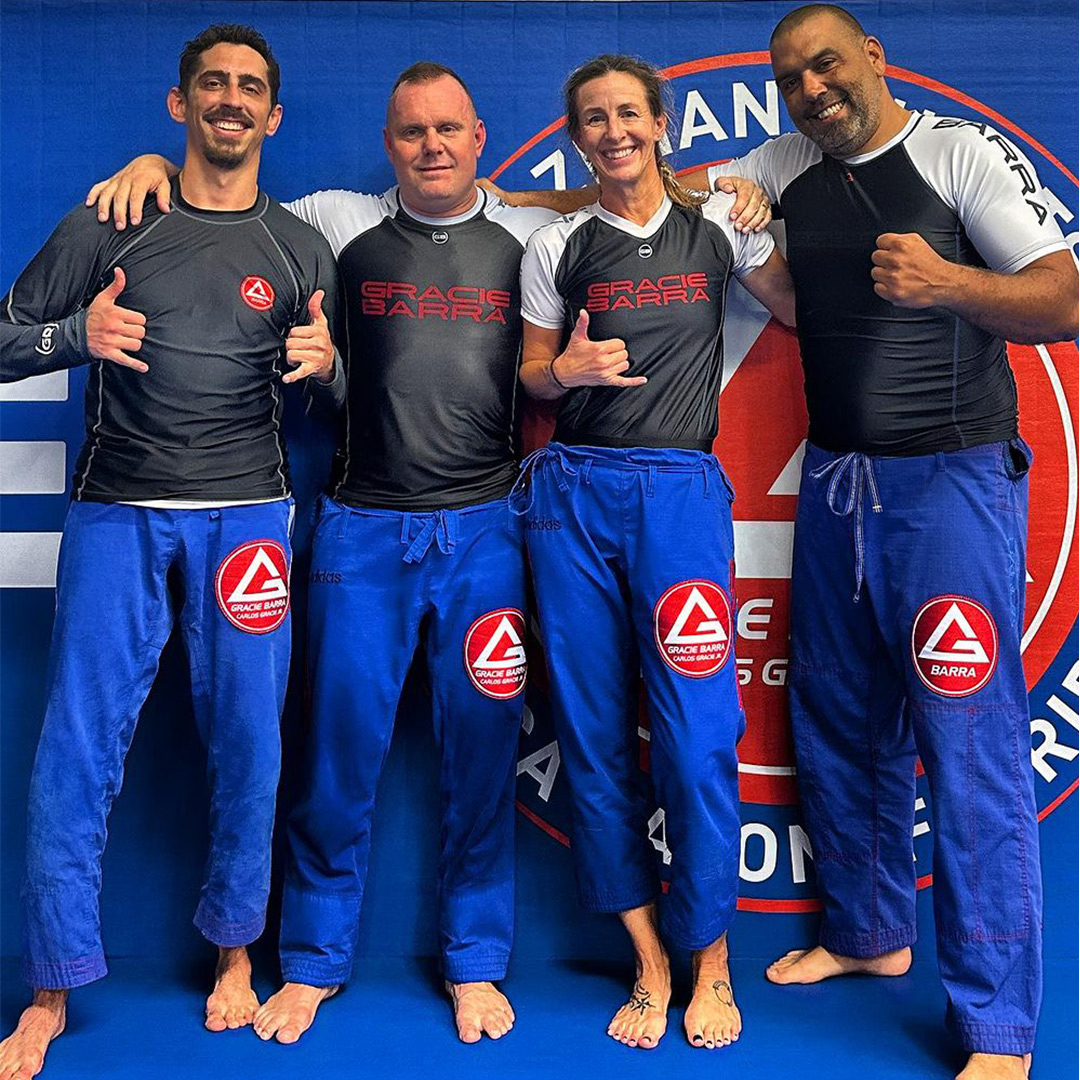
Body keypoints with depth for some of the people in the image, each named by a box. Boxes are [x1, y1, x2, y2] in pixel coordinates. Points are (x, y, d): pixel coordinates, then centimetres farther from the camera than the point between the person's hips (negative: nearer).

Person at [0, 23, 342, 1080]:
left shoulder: (300, 249, 12)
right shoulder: (105, 227, 8)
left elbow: (342, 393, 14)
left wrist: (325, 361, -9)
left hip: (245, 514, 1)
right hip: (116, 515, 0)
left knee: (247, 744, 1)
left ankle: (235, 952, 22)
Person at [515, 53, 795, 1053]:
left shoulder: (719, 223, 11)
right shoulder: (556, 248, 11)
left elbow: (805, 310, 16)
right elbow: (532, 374, 12)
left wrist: (765, 214, 5)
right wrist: (567, 369, -7)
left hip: (682, 489, -1)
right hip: (575, 491, 2)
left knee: (698, 729, -8)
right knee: (596, 730, 2)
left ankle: (710, 959, 12)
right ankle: (649, 960, 17)